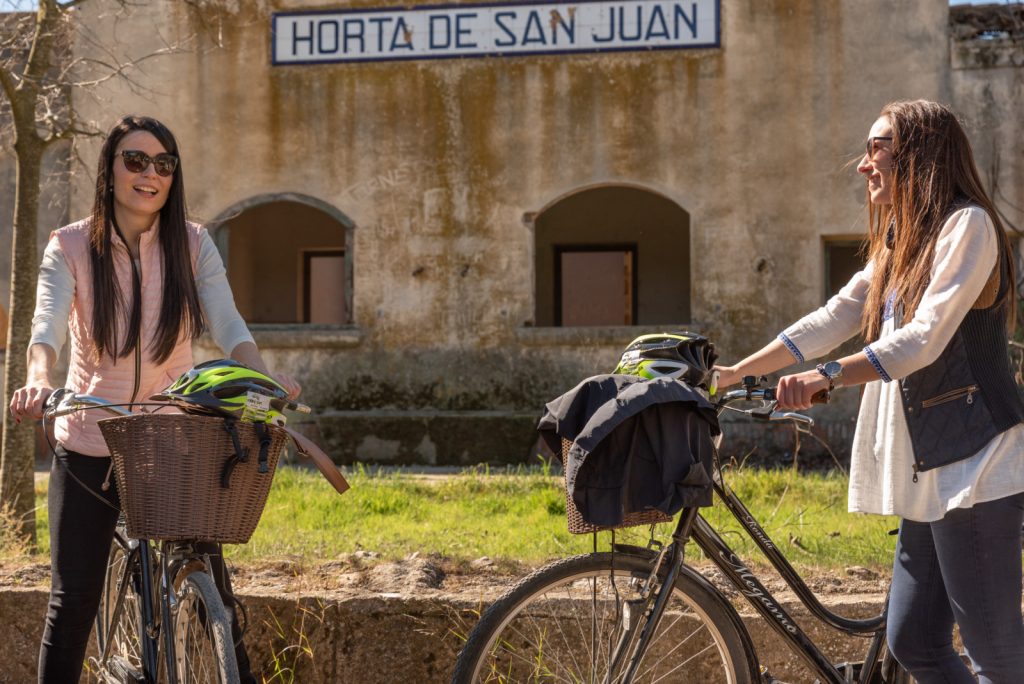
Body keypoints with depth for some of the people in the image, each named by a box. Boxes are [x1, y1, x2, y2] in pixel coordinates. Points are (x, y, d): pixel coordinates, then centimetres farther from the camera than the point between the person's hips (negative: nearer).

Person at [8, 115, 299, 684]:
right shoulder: (71, 247, -5)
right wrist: (38, 380, -41)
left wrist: (261, 377, -34)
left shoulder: (193, 246, -1)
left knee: (211, 587, 0)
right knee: (72, 601, 3)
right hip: (88, 448, -1)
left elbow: (227, 323, -14)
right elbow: (48, 323, -20)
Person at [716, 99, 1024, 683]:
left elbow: (923, 340, -20)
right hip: (927, 474, 9)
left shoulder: (968, 225, -9)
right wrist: (736, 372, 14)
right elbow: (833, 319, 18)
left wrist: (830, 377, -30)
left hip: (975, 469, -9)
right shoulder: (900, 247, 20)